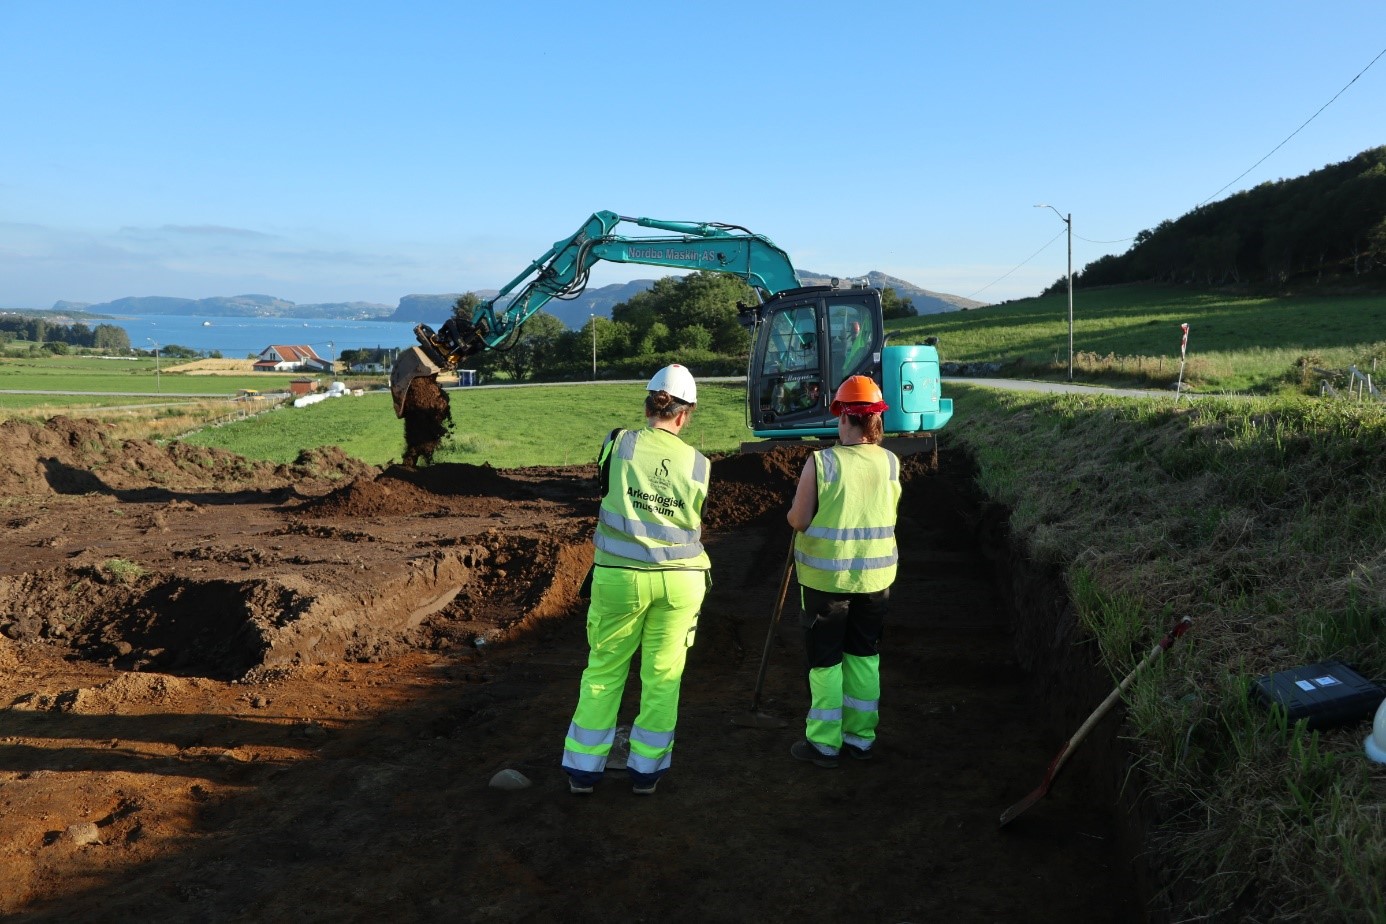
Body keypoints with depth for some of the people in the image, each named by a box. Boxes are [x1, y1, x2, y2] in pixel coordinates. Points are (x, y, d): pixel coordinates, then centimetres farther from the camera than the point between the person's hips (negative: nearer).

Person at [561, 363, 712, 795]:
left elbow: (604, 495, 7)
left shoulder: (618, 444, -6)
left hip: (619, 576, -1)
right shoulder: (698, 464, -1)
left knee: (604, 671, 13)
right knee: (663, 675, 13)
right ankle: (647, 769, 22)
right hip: (680, 580, 1)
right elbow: (697, 527, 6)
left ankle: (583, 768, 20)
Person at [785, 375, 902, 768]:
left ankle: (824, 744, 16)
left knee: (825, 660, 8)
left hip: (826, 576, -4)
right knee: (865, 656, 17)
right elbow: (887, 517, 8)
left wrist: (791, 511, 10)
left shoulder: (820, 463, -16)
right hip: (876, 575, 4)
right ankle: (861, 738, 26)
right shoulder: (892, 463, -3)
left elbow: (800, 520, -12)